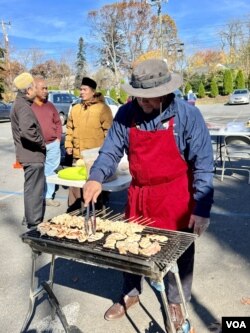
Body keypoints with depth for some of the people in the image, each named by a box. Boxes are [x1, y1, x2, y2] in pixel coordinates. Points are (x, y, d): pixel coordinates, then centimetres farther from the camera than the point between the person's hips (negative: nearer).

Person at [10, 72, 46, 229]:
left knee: (32, 189, 21)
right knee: (34, 190, -3)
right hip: (32, 154, -11)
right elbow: (27, 130, -34)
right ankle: (34, 225, 7)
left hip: (29, 153, 11)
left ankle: (30, 219, 35)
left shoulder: (20, 103, 14)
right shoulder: (23, 106, -18)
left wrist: (39, 143, 14)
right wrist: (42, 143, -19)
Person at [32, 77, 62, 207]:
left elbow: (58, 122, 16)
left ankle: (48, 197, 21)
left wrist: (58, 138, 6)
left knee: (50, 172, 11)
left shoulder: (50, 105, 12)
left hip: (53, 144, 5)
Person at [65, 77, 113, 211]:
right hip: (77, 154, 5)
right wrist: (68, 144, 10)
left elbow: (108, 130, -8)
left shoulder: (102, 108, -5)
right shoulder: (75, 108, 13)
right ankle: (73, 207, 25)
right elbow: (69, 128, 18)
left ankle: (98, 208, 21)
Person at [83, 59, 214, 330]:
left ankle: (175, 302, 39)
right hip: (138, 194, 4)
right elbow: (111, 151, -3)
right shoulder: (126, 114, -7)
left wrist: (201, 208, -19)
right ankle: (130, 294, 42)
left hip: (175, 197, -3)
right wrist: (96, 178, -21)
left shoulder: (187, 115, -16)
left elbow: (203, 164, -15)